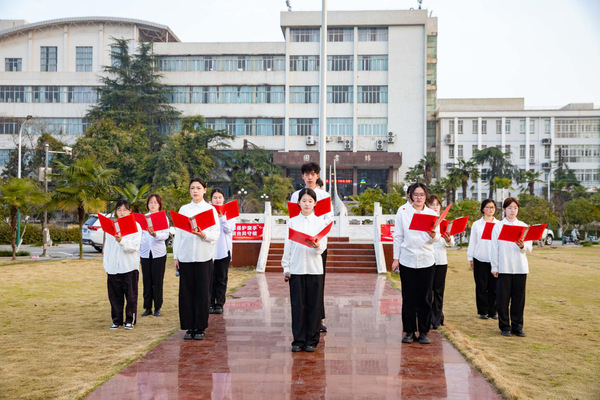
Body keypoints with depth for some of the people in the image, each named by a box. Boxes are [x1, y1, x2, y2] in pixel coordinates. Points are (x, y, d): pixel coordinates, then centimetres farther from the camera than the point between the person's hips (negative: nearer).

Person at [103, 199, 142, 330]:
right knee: (115, 296, 8)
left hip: (130, 267, -3)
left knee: (131, 295, 2)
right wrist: (106, 265, 8)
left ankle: (130, 320, 12)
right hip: (113, 267, 3)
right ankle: (116, 320, 18)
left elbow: (134, 247, -10)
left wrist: (121, 241, -26)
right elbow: (107, 247, 12)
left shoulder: (136, 226, 0)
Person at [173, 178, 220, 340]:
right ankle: (189, 327, 13)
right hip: (185, 256, 2)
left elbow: (216, 234, 0)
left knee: (202, 293, 0)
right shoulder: (184, 209, 11)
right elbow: (178, 233, 11)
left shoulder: (210, 209, 5)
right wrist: (176, 256, 7)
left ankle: (200, 328, 10)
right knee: (186, 292, 2)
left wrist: (203, 234, -19)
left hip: (203, 257, -2)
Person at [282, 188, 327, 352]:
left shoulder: (320, 222, 4)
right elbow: (288, 246, 7)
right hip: (296, 269, 0)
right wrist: (286, 268, 2)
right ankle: (298, 340, 13)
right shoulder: (292, 222, 6)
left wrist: (317, 246, -26)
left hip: (315, 269, 0)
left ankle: (311, 340, 14)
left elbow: (323, 247, -3)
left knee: (314, 306, 3)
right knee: (298, 305, 3)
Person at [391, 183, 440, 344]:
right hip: (407, 260, -1)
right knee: (408, 298, 3)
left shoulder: (432, 213, 8)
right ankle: (409, 331, 14)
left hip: (426, 260, 1)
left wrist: (433, 235, -22)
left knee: (425, 298, 3)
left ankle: (424, 332, 14)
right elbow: (398, 236, 6)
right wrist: (396, 258, 1)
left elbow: (437, 238, 1)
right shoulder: (403, 211, 5)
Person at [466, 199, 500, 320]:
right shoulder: (476, 224, 5)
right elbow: (472, 242, 7)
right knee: (481, 287, 3)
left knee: (494, 287, 2)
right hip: (480, 260, -1)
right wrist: (470, 259, 5)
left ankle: (492, 311, 15)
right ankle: (483, 311, 13)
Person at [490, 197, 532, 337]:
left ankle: (517, 327, 14)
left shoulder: (524, 226, 10)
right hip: (504, 267, -2)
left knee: (519, 298, 4)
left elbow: (530, 247, 5)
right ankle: (505, 327, 10)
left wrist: (522, 246, -17)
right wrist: (494, 267, -1)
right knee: (503, 298, 0)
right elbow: (494, 248, 3)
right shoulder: (498, 226, 5)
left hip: (520, 267, 2)